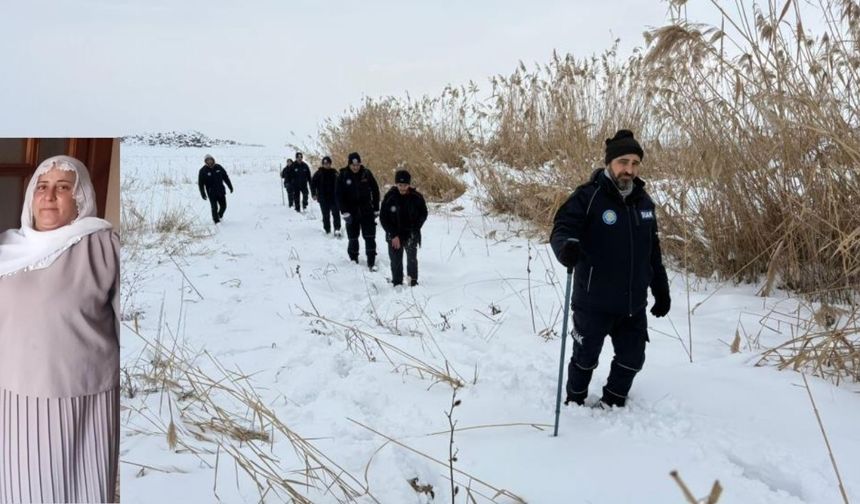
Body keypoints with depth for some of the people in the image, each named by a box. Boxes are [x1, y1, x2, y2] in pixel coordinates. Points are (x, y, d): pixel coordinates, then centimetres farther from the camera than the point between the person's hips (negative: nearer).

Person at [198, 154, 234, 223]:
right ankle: (216, 221, 3)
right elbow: (200, 183, -4)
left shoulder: (218, 167, 2)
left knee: (223, 206, 8)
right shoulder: (203, 171, -7)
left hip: (221, 191, 3)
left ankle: (220, 216, 35)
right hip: (211, 193, -3)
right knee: (214, 207, -8)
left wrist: (230, 187, 12)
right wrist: (203, 193, -11)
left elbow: (226, 177, 12)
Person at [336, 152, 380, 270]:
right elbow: (338, 195, -6)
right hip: (351, 212, 0)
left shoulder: (366, 174, -4)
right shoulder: (343, 176, -7)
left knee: (370, 237, -4)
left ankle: (371, 261, 0)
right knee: (353, 238, 11)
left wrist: (376, 209, 4)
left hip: (367, 210, 0)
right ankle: (353, 258, 28)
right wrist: (344, 212, -13)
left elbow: (375, 191, 4)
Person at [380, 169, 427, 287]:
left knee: (412, 259, -6)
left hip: (411, 234, 0)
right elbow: (383, 218, -4)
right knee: (395, 261, 4)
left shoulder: (416, 197, -7)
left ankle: (413, 282, 7)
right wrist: (393, 235, -10)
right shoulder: (390, 197, -9)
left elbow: (423, 214, 7)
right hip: (394, 236, 0)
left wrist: (414, 230, -5)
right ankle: (397, 284, 16)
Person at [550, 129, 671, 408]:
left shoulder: (643, 200, 7)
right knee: (586, 358, 11)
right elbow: (561, 229, -21)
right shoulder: (588, 196, -13)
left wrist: (661, 290, 19)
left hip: (633, 304, 6)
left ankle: (612, 404, 37)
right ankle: (575, 403, 35)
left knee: (632, 360, 14)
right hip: (594, 303, -5)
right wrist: (566, 247, -45)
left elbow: (652, 250, 15)